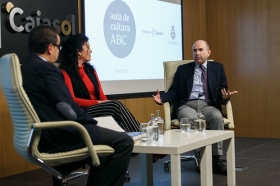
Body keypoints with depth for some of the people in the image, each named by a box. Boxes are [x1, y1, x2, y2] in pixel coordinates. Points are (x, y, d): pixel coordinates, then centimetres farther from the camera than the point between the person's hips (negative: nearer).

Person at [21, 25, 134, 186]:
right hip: (58, 135, -11)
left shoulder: (25, 67, 14)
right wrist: (92, 121, -4)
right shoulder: (46, 68, -16)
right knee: (124, 142, -9)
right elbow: (68, 109, -21)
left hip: (43, 135, 11)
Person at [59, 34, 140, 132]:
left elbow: (101, 95, 12)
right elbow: (72, 100, -13)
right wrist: (98, 102, -17)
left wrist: (106, 104, -10)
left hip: (98, 109, 6)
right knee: (116, 105, -26)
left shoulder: (90, 69, 18)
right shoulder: (65, 72, -4)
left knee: (115, 106, -26)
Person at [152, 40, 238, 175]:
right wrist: (162, 98, -12)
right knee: (192, 119, -36)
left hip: (208, 106, 1)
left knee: (217, 117, -34)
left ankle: (215, 160, -27)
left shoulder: (217, 68, 18)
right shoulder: (183, 69, 17)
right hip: (186, 105, -1)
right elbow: (174, 92, 10)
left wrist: (225, 97, -15)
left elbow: (223, 89, 10)